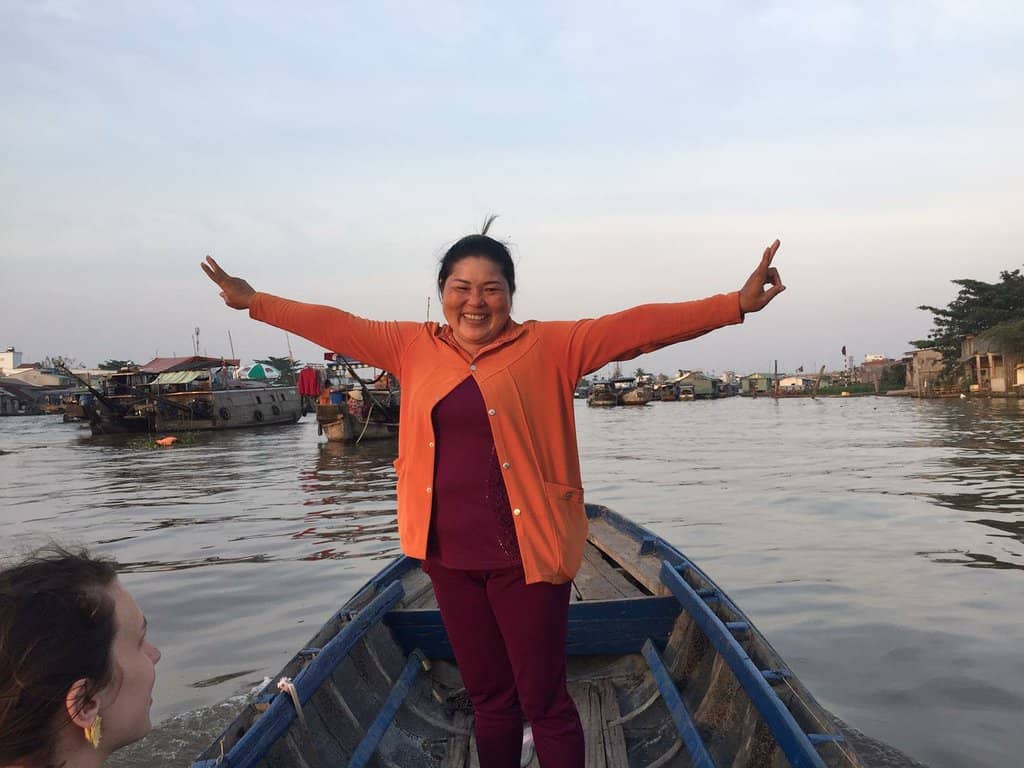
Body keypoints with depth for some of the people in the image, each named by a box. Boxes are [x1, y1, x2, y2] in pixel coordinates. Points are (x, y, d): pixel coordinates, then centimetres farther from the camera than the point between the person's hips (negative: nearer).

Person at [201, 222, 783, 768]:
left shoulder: (548, 347, -4)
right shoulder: (414, 348, 7)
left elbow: (636, 325, -11)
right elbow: (337, 326, 14)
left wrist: (734, 304, -18)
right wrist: (254, 301, 21)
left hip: (526, 554, -4)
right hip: (450, 555, 4)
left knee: (544, 702, 6)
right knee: (488, 698, 19)